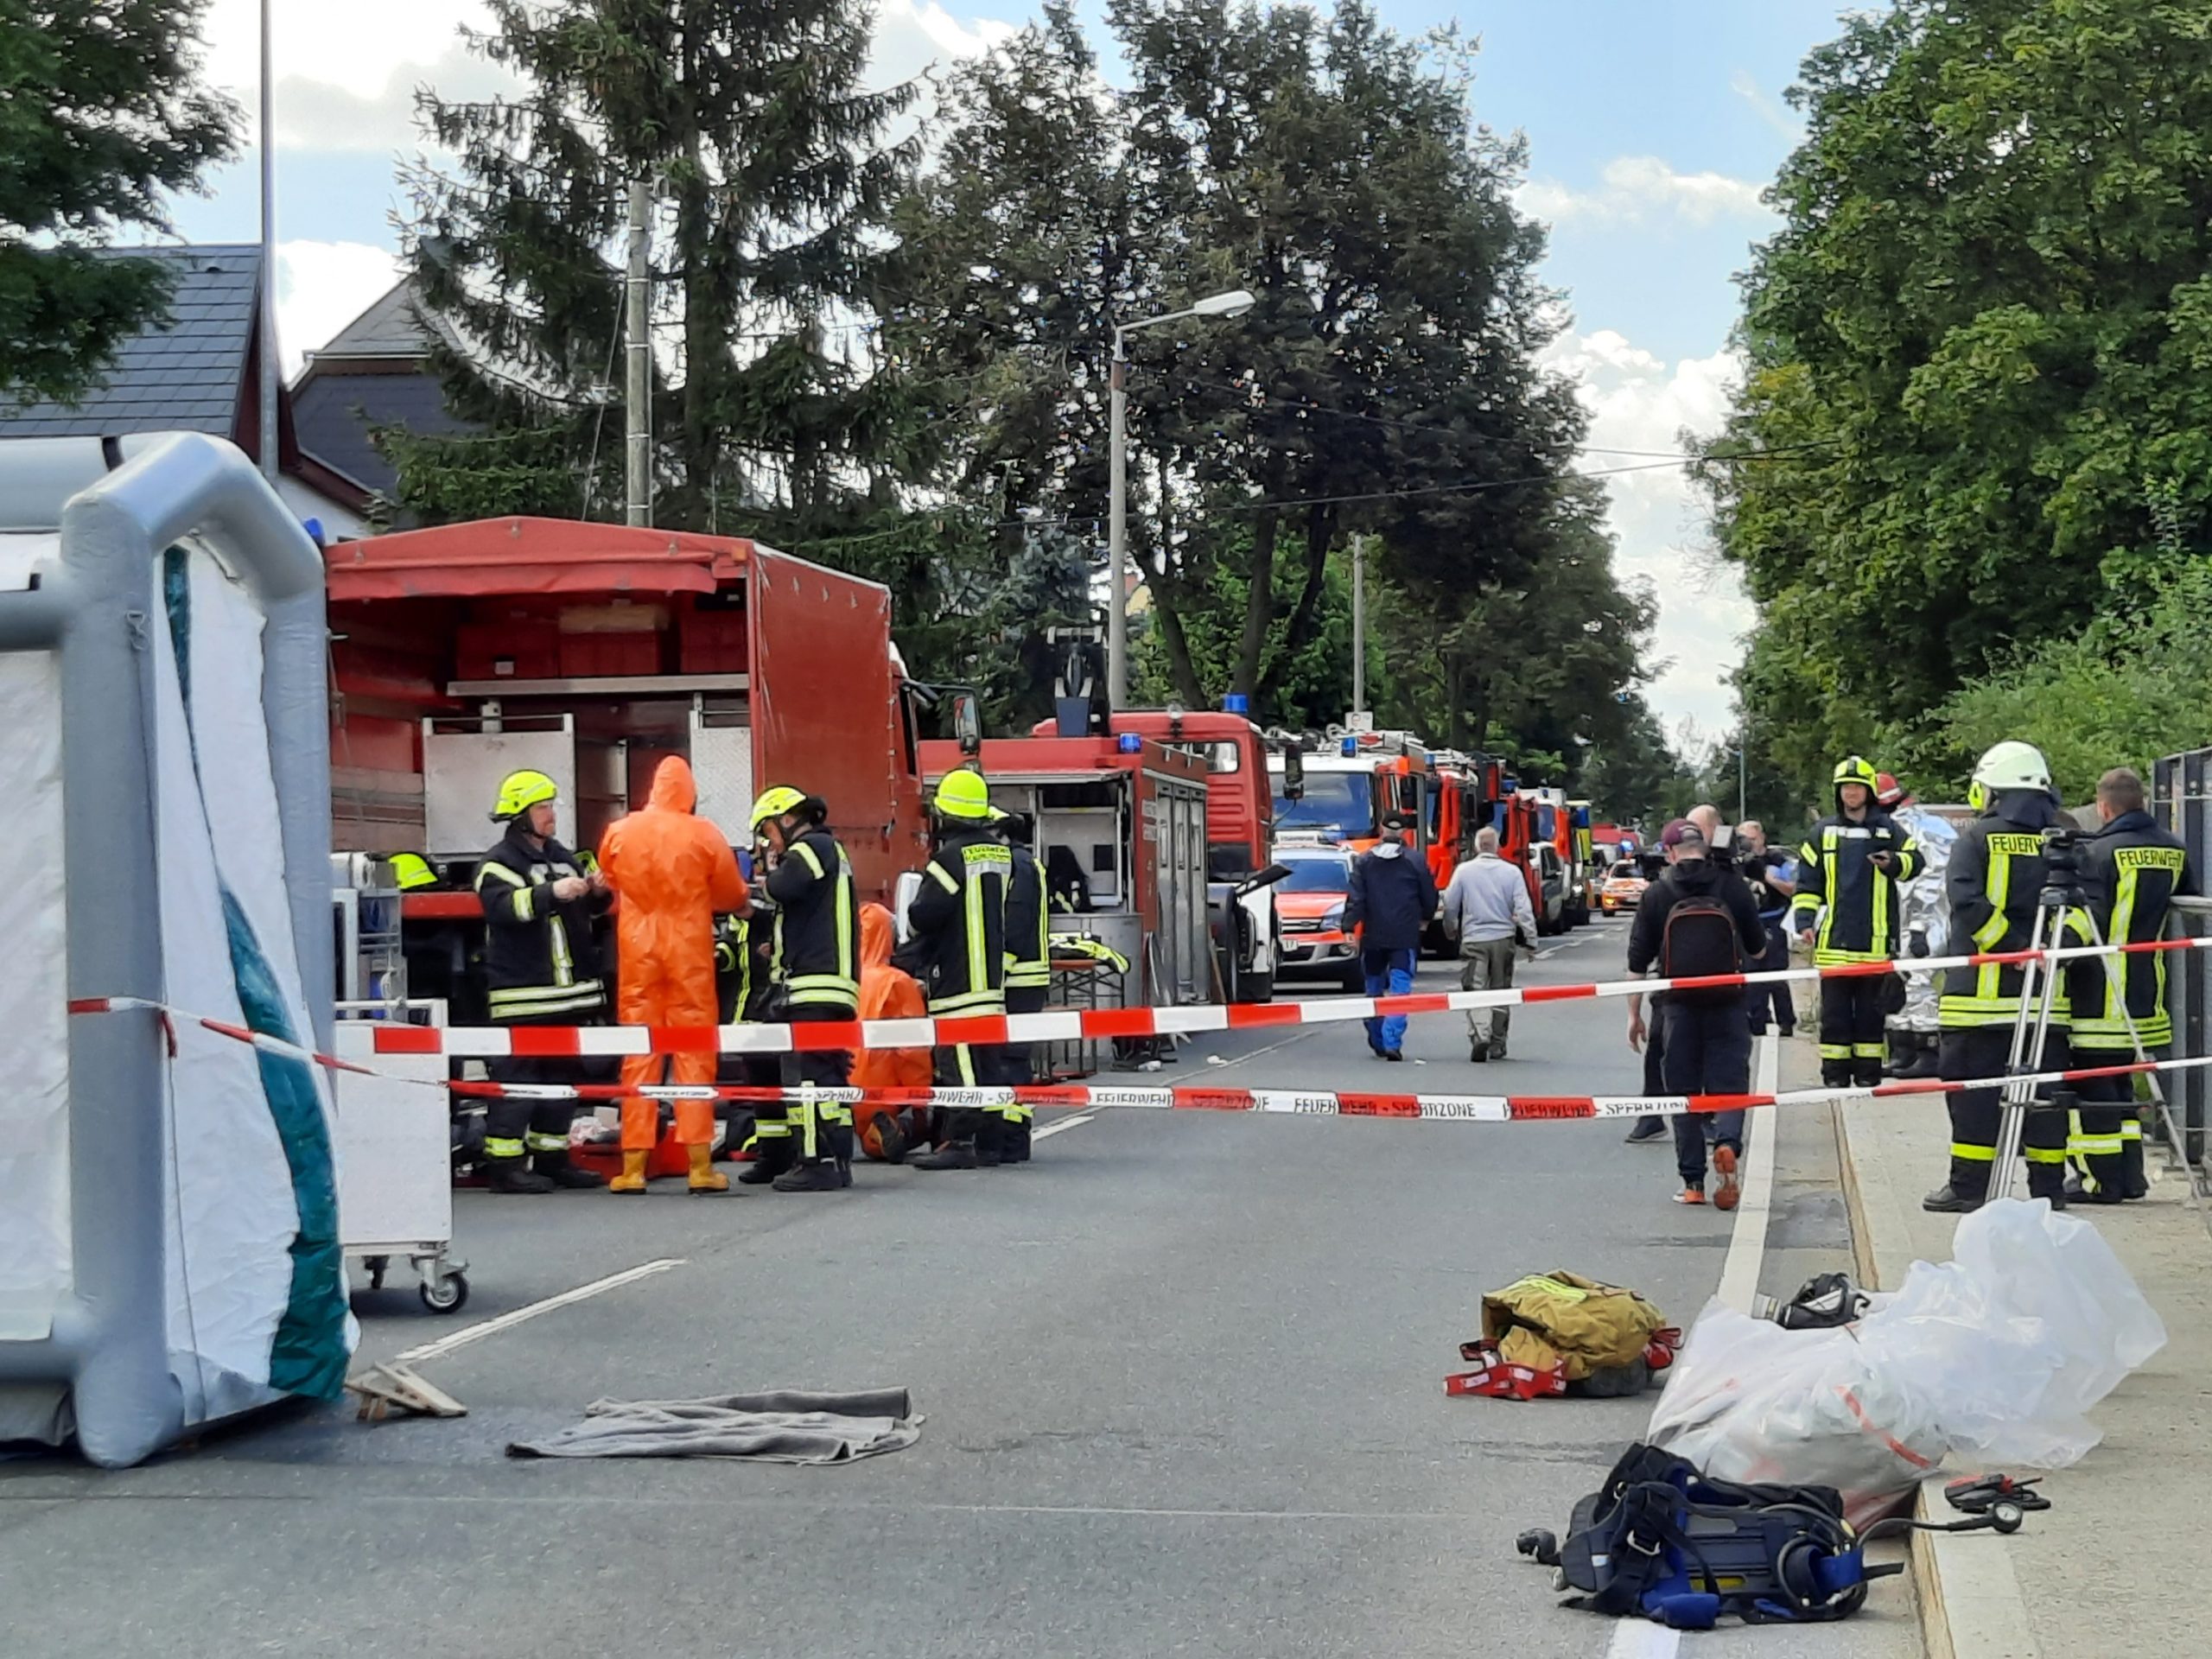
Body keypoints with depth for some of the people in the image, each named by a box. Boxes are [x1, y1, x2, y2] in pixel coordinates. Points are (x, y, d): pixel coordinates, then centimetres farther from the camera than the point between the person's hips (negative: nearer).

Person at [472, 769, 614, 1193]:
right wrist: (552, 893, -33)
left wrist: (597, 894, 5)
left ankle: (551, 1157, 19)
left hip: (568, 990, 8)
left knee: (561, 1076, 11)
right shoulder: (499, 863, -5)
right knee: (516, 1076, -8)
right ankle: (504, 1163, -6)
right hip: (523, 994, -8)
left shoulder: (562, 857, 19)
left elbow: (587, 911, 27)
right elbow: (502, 907, -23)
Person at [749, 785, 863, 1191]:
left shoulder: (813, 847, -4)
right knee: (830, 1074, 10)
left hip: (814, 985, -10)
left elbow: (782, 888, -21)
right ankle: (838, 1160, 11)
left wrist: (773, 869, 0)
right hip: (835, 986, 10)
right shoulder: (831, 851, 26)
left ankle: (816, 1162, -18)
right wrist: (779, 948, 16)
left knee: (807, 1072, -13)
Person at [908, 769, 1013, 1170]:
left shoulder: (952, 855, -15)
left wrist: (914, 918, 4)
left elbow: (924, 915, -18)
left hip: (956, 980, -8)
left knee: (958, 1062, -9)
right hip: (992, 974, 8)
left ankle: (960, 1143, -10)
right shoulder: (1001, 854, 11)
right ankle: (989, 1143, 14)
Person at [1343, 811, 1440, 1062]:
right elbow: (1430, 896, 3)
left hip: (1373, 937, 2)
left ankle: (1377, 1040, 25)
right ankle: (1392, 1042, -17)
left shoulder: (1364, 861, 0)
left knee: (1374, 987, 17)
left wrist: (1350, 928, -9)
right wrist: (1425, 919, 22)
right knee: (1400, 989, -4)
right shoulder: (1416, 861, -3)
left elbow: (1356, 898, -7)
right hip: (1406, 937, -2)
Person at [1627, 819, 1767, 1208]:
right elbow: (1758, 947, 9)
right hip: (1727, 1002, 0)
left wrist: (1634, 1013, 7)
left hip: (1679, 1005, 0)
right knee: (1729, 1080, 7)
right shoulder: (1734, 887, 0)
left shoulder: (1656, 894, 0)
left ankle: (1692, 1182, 7)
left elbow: (1638, 959, 0)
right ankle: (1727, 1143, -22)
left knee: (1683, 1091, 8)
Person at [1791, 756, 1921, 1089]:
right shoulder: (1823, 832, 9)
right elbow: (1807, 881, 10)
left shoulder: (1888, 829, 6)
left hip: (1876, 939, -1)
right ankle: (1835, 1072, 7)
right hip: (1835, 939, 1)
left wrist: (1894, 863, -20)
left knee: (1872, 1007, 5)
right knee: (1835, 1008, 3)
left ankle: (1868, 1071, 11)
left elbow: (1914, 859, 1)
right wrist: (1804, 920, 0)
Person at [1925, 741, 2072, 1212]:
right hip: (2047, 992, 4)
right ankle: (2049, 1185, 11)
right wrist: (2060, 945, 5)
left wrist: (2013, 946, -13)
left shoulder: (1977, 839, -3)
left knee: (1974, 1085, 1)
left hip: (1982, 986, -4)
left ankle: (1969, 1185, 0)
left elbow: (1969, 905, -16)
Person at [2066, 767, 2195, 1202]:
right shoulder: (2174, 851, 8)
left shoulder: (2096, 853, -14)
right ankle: (2129, 1174, 18)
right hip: (2145, 998, 7)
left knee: (2091, 1085, 0)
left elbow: (2086, 922, -22)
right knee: (2120, 1083, 18)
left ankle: (2099, 1178, -1)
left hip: (2098, 998, -7)